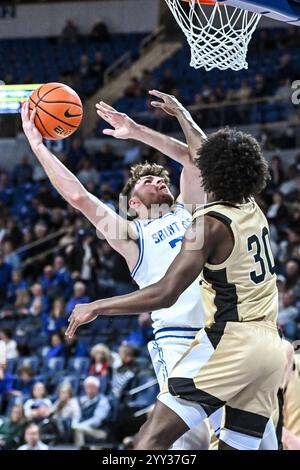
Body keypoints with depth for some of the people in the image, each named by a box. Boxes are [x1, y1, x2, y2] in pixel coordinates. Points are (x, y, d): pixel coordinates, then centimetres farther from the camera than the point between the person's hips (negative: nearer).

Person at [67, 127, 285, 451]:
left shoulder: (211, 222, -10)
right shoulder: (254, 211, 12)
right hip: (271, 348, 8)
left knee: (153, 439, -12)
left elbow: (165, 294, -17)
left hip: (230, 342, -8)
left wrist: (96, 308, -8)